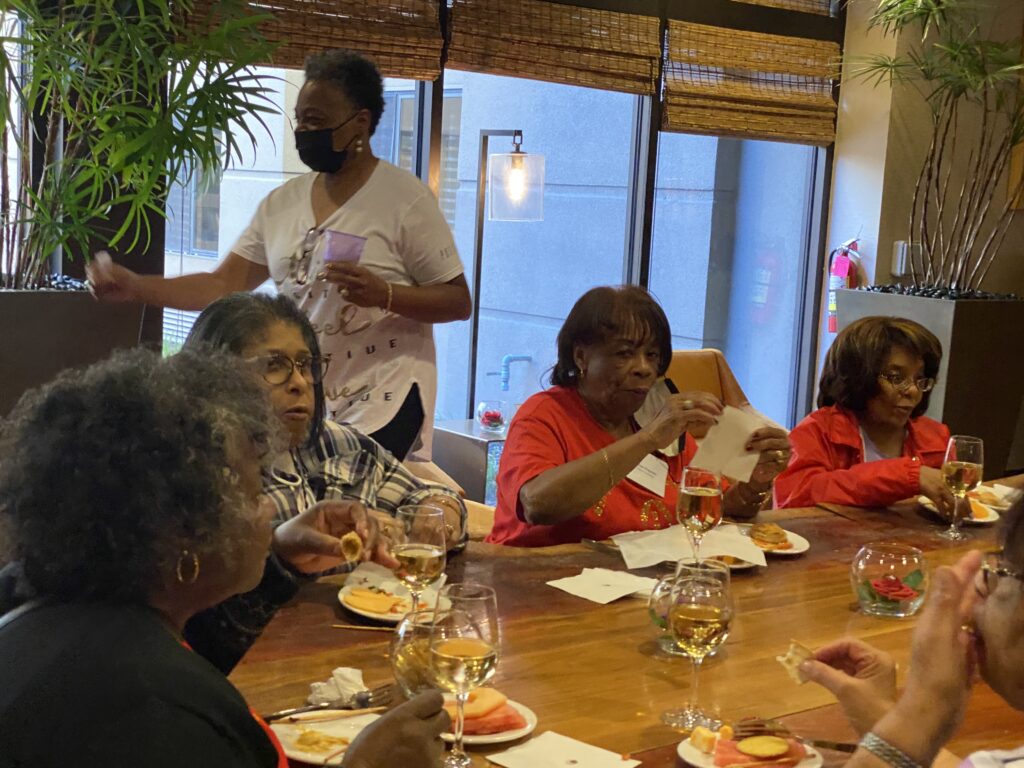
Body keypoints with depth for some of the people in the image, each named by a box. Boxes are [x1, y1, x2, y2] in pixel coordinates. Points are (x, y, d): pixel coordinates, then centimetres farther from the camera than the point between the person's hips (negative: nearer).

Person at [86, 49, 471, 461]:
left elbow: (458, 301, -8)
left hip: (382, 402, -5)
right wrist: (135, 287, -5)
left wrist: (384, 294, -24)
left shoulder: (403, 198, -8)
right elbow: (224, 285, 7)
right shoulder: (282, 202, 8)